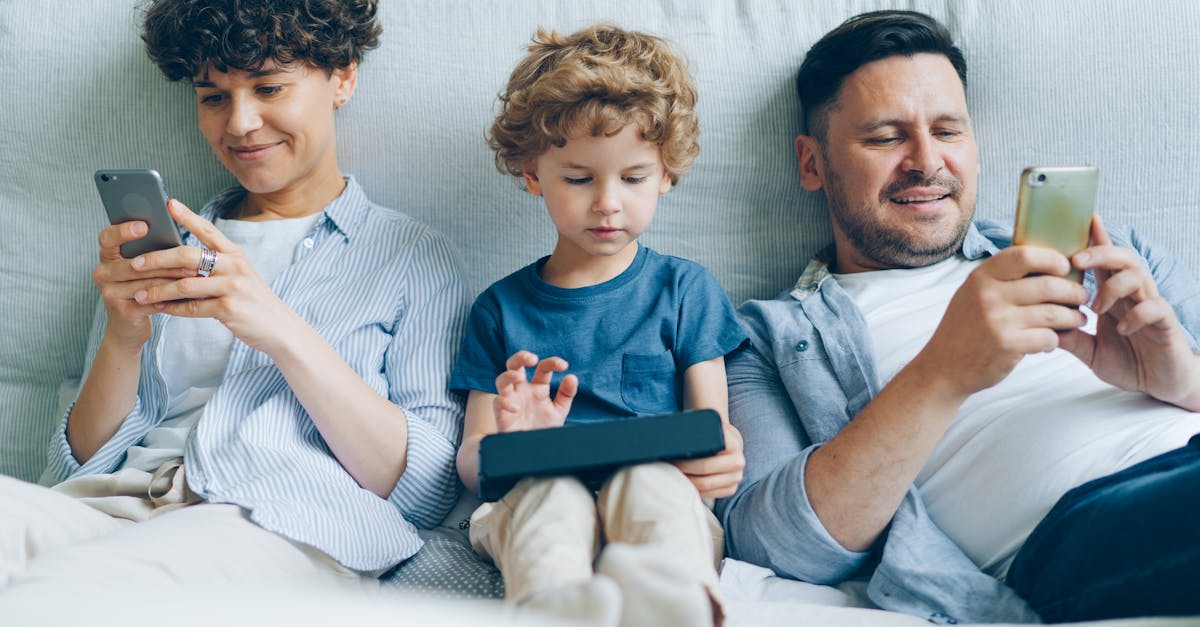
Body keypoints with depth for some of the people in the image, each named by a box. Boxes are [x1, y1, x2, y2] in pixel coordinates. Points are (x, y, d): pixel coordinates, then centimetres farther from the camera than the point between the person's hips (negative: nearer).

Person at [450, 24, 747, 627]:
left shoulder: (685, 289, 18)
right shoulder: (501, 308, 18)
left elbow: (710, 427, 12)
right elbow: (471, 460, 13)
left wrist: (724, 456, -16)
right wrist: (510, 444, -14)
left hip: (657, 488, 0)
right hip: (529, 499, 1)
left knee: (649, 479, -35)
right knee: (549, 489, -35)